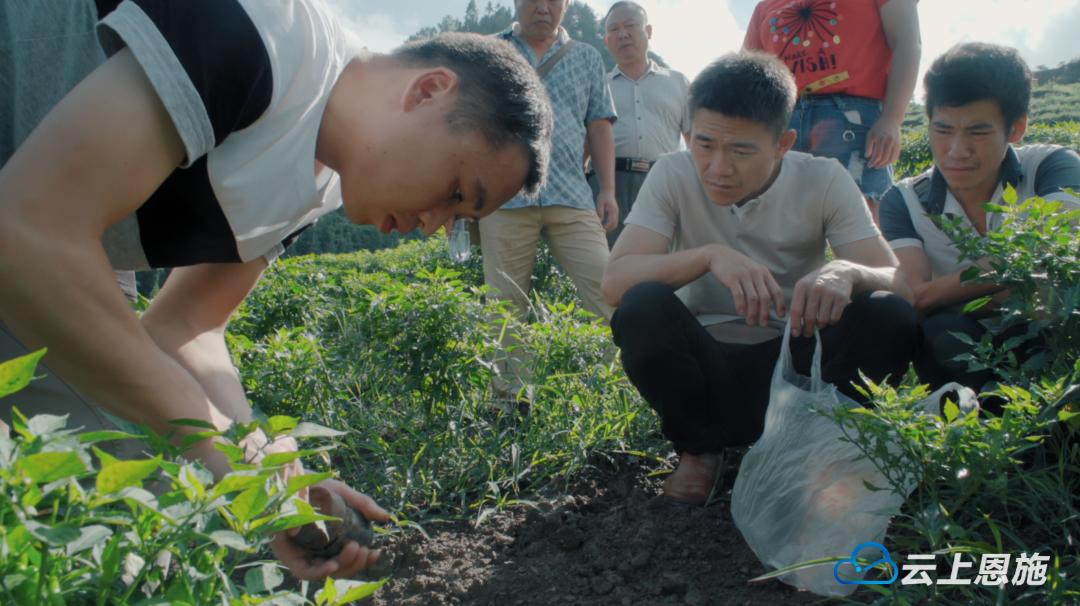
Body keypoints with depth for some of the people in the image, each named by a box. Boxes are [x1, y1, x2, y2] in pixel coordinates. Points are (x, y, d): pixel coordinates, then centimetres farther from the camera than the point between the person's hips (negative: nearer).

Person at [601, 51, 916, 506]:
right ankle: (698, 451, -4)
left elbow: (900, 285, -15)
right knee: (642, 307, -30)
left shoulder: (824, 180, -9)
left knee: (891, 317, -25)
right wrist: (709, 255, -39)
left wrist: (847, 272, -39)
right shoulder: (673, 175, -11)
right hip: (706, 367, 0)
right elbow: (615, 281, -22)